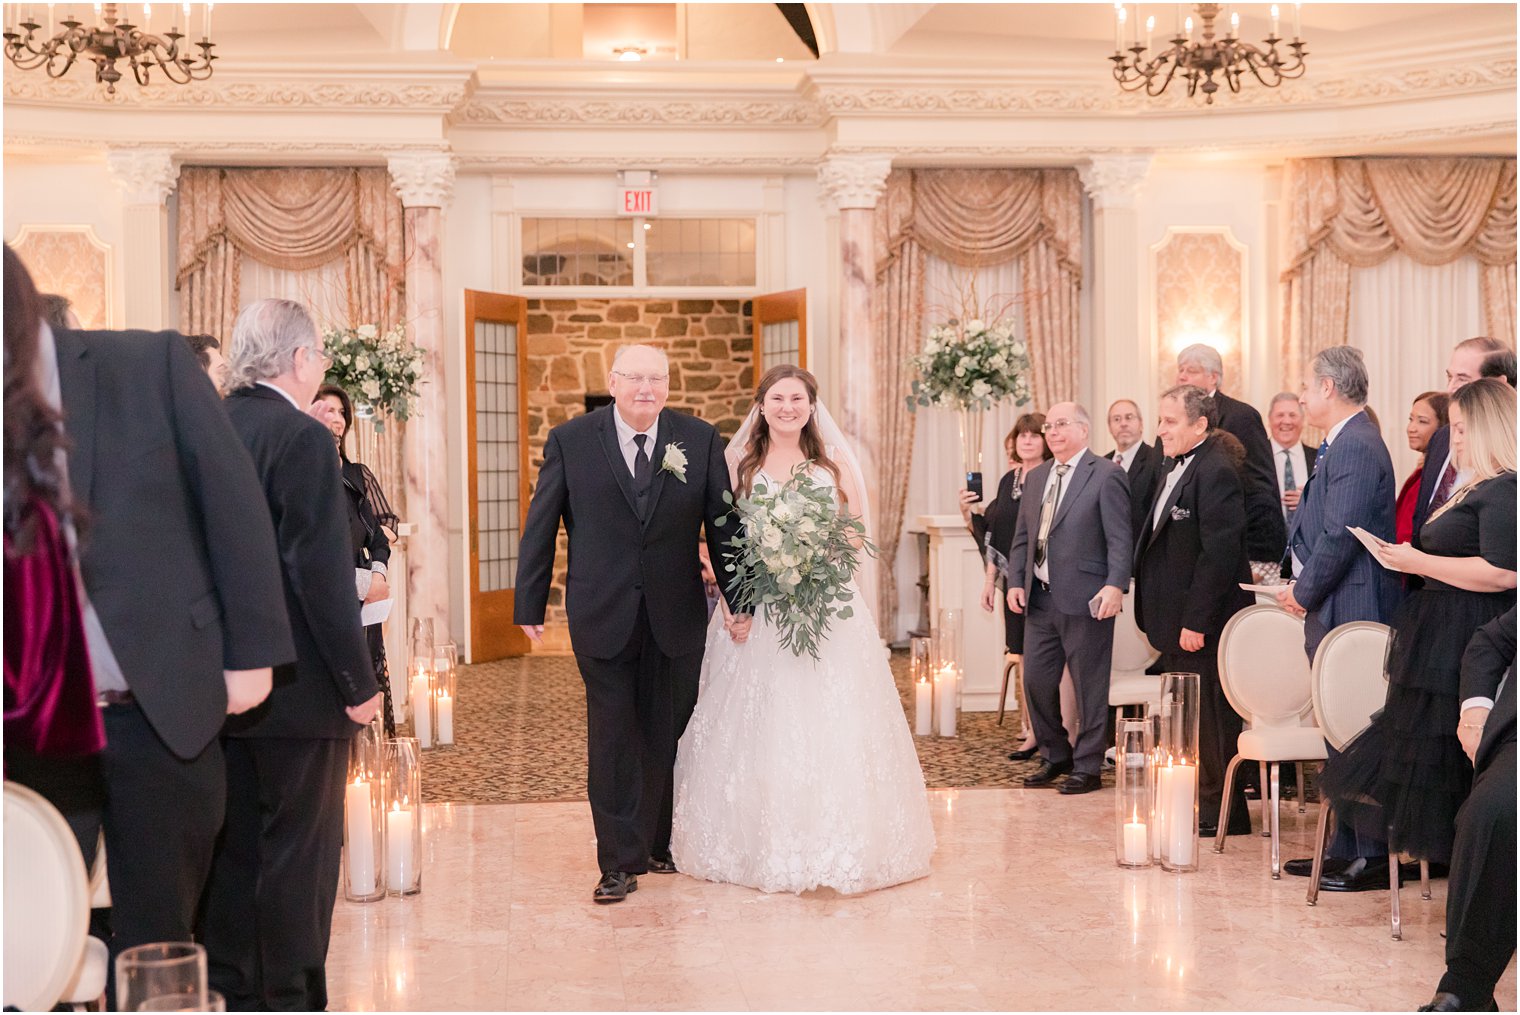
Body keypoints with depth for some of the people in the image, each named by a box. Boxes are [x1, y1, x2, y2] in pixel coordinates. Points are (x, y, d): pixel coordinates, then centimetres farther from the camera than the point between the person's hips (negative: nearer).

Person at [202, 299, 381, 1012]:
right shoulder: (303, 439, -15)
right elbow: (322, 575, -20)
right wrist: (358, 684, -14)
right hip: (297, 683, -7)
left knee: (234, 843, 16)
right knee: (301, 848, 3)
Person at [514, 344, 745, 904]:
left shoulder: (700, 440, 0)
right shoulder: (570, 441, -3)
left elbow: (724, 524, 3)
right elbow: (540, 527, 1)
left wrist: (739, 601, 3)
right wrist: (529, 605, 0)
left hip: (677, 616, 2)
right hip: (602, 616, -1)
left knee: (667, 737, 12)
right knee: (612, 740, 2)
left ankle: (660, 843, 30)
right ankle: (620, 861, 11)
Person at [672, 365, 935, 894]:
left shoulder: (835, 464, 7)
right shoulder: (738, 464, 6)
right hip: (756, 612, 0)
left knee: (830, 727, -4)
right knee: (759, 728, -2)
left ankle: (835, 848, 4)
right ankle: (758, 846, 9)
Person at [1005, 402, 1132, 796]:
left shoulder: (1106, 475, -6)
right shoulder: (1035, 478, 15)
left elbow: (1120, 539, -12)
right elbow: (1022, 537, 18)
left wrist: (1115, 586, -21)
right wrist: (1015, 581, 6)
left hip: (1085, 600, -7)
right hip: (1040, 599, 7)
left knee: (1089, 686, 2)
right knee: (1036, 681, 9)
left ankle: (1087, 767, 14)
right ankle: (1055, 757, 27)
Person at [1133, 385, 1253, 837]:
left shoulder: (1215, 473, -17)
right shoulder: (1178, 468, 15)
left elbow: (1218, 554, -22)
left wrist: (1196, 622, -22)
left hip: (1203, 624, -10)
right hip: (1177, 621, 10)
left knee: (1209, 719, -1)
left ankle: (1221, 814, 9)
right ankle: (1197, 804, 25)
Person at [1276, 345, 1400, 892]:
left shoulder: (1356, 447, -17)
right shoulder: (1341, 444, 16)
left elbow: (1339, 536, -22)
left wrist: (1304, 592, -10)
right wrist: (1301, 586, 9)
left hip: (1349, 613, -10)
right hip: (1332, 611, 10)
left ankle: (1372, 857, 4)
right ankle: (1347, 848, 23)